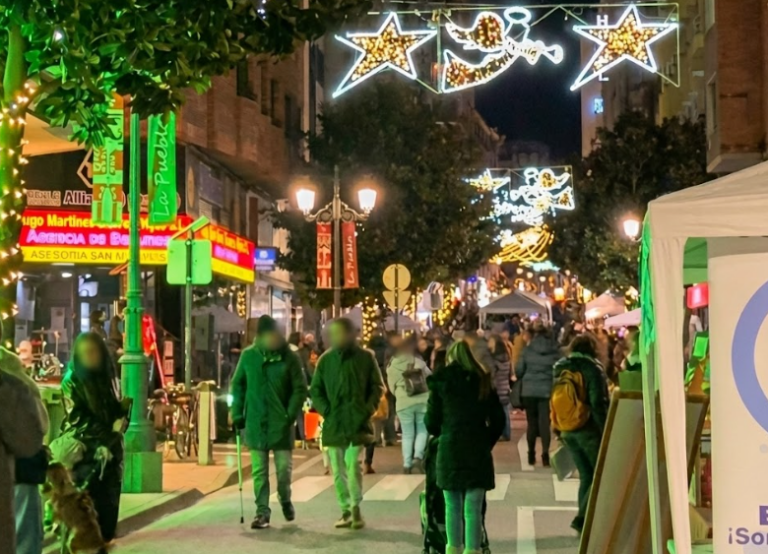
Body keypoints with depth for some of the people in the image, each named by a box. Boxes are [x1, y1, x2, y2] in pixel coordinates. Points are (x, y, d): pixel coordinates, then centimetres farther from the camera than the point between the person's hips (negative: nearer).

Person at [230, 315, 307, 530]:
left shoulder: (289, 357, -5)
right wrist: (237, 414, 2)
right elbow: (238, 385, 8)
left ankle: (285, 500, 32)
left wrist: (291, 415, -12)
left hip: (281, 423, -1)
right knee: (259, 470, 4)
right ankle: (262, 511, 11)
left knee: (284, 467, 5)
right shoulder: (248, 355, 1)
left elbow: (300, 389, -3)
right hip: (255, 423, 1)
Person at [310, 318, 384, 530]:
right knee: (338, 471, 7)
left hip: (357, 423, -3)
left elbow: (378, 386, 4)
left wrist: (368, 410, -7)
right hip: (333, 424, 3)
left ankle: (356, 508, -2)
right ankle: (346, 511, 17)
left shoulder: (365, 357, -1)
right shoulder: (325, 360, 5)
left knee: (353, 465, -16)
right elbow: (315, 390, 10)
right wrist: (325, 410, -4)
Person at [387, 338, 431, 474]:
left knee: (407, 434, 9)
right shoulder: (418, 362, 2)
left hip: (403, 402, 1)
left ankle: (407, 465, 6)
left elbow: (392, 386, 8)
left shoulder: (392, 366, 6)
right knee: (422, 430, 12)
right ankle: (418, 457, -6)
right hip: (423, 400, -1)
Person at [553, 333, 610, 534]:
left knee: (586, 476, 14)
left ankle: (585, 522, 12)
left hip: (568, 431, 7)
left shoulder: (561, 369, 11)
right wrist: (606, 430, -13)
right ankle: (582, 518, -12)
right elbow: (599, 403, -15)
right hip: (589, 429, -7)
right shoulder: (592, 369, -9)